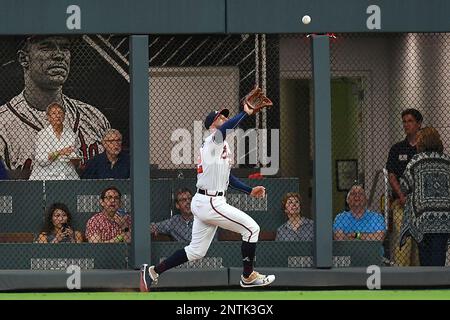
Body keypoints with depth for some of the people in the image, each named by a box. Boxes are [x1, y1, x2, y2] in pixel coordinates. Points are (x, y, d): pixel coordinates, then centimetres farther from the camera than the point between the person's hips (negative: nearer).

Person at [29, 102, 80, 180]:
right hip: (47, 175, -3)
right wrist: (59, 153, -16)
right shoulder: (42, 134, 1)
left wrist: (74, 158, -6)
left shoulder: (71, 134, 10)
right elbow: (40, 160, -8)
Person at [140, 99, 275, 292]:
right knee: (251, 228, -3)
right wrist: (246, 112, -27)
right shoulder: (213, 140, -9)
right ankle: (248, 277, 6)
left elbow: (227, 177, 26)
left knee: (196, 251, 13)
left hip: (202, 203, 10)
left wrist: (250, 191, 19)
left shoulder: (221, 147, 21)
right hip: (210, 203, -10)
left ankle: (152, 271, 15)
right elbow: (226, 127, -33)